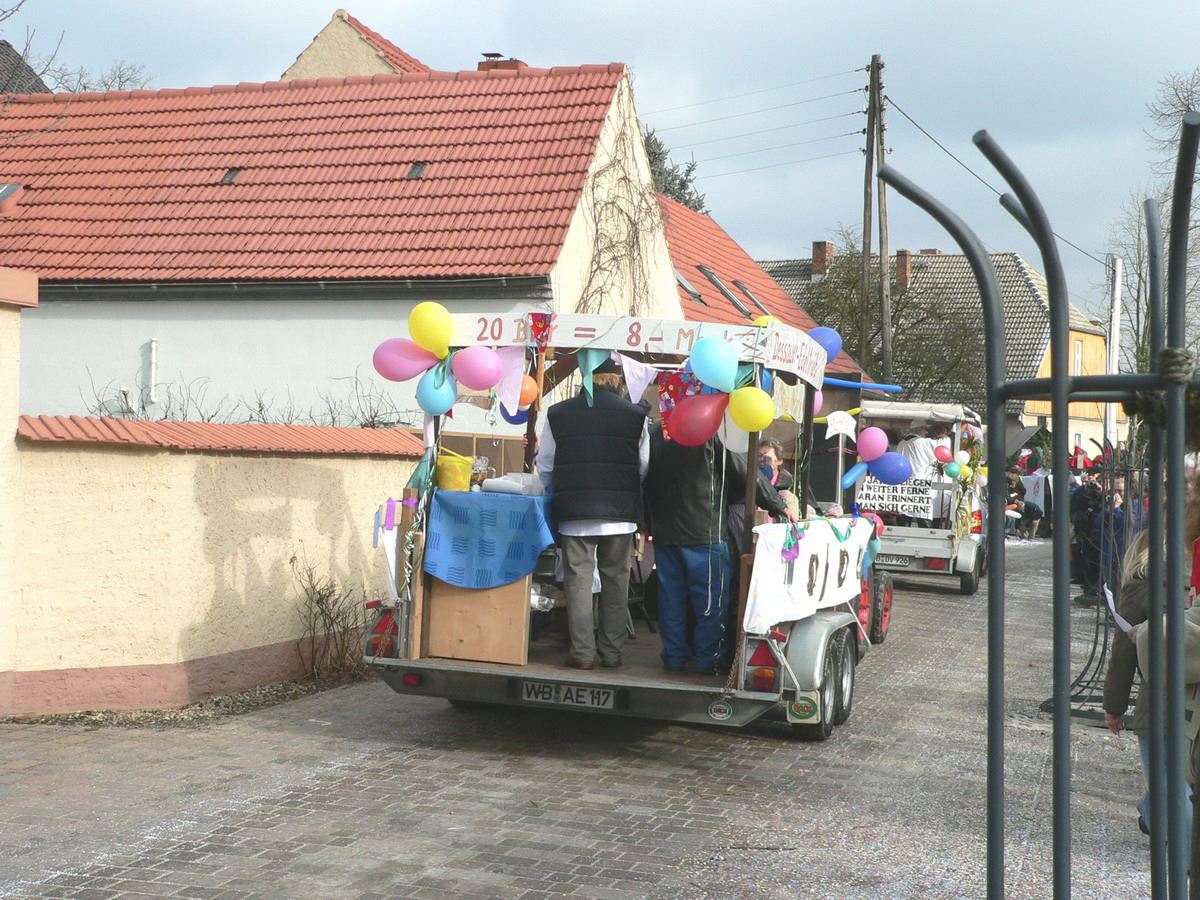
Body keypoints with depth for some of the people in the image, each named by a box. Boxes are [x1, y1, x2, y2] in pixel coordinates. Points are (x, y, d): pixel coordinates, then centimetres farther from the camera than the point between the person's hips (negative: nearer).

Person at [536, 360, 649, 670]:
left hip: (574, 513, 0)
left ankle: (582, 652, 3)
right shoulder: (636, 415, -4)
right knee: (615, 580, 10)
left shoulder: (558, 414, 0)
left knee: (578, 578, 5)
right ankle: (612, 651, 14)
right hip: (620, 513, 0)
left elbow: (545, 465, 10)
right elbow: (645, 467, 1)